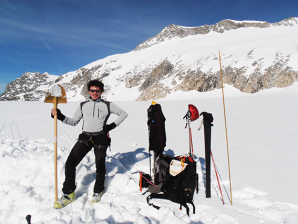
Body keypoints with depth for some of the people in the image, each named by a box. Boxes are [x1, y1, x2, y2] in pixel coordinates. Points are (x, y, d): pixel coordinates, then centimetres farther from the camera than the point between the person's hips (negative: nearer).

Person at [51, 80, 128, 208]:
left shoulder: (107, 105, 7)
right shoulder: (83, 105, 14)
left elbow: (123, 114, 12)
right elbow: (74, 121, 15)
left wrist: (113, 125, 2)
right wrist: (60, 117, 1)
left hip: (100, 138, -2)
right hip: (85, 137, 2)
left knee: (100, 166, 5)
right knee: (70, 164, -7)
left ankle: (98, 191, 31)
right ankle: (68, 194, 11)